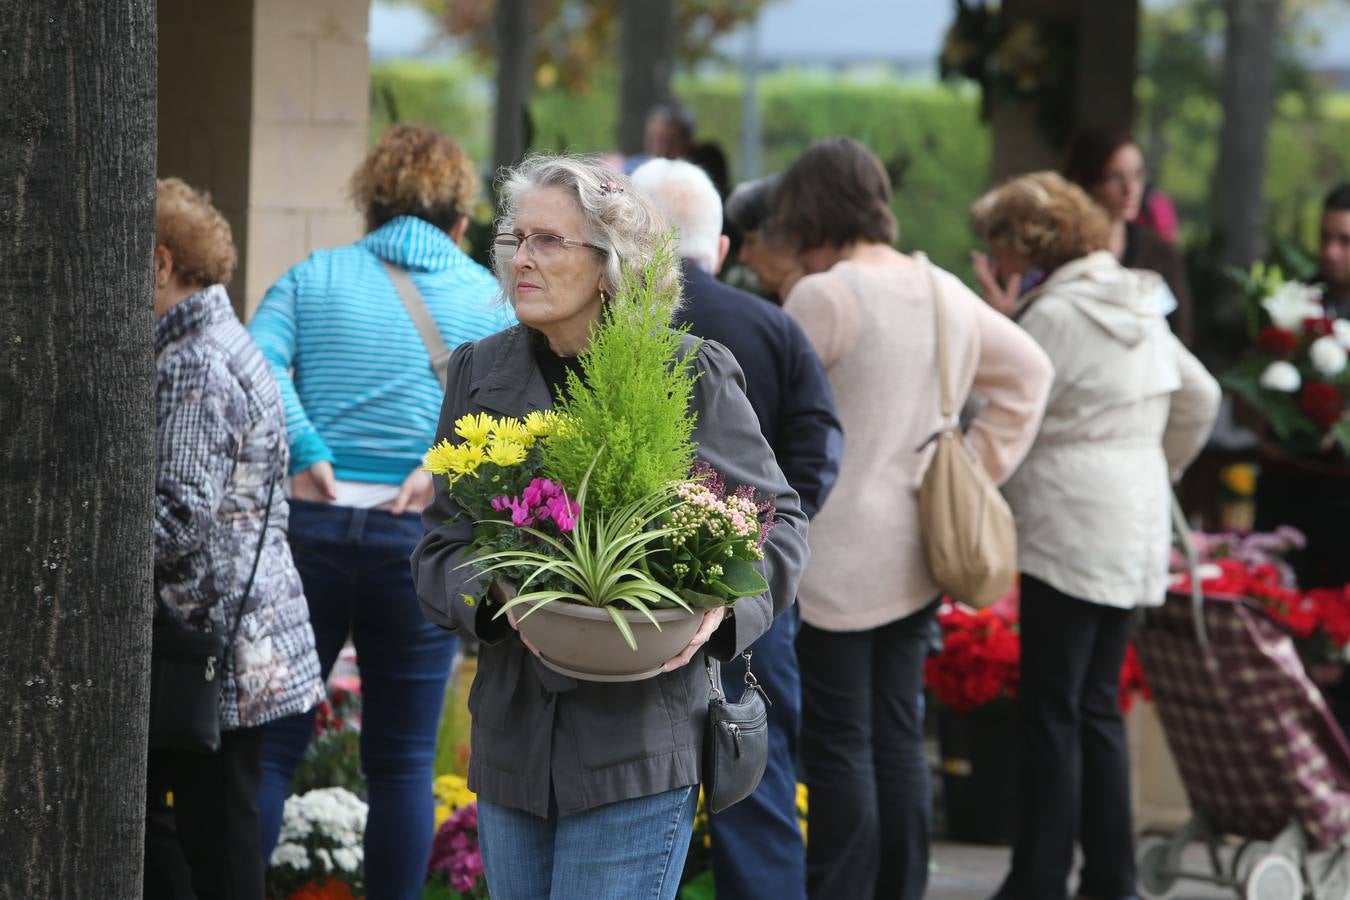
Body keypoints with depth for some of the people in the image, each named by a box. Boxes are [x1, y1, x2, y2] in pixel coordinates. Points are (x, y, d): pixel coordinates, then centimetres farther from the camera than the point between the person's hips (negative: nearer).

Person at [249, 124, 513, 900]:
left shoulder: (313, 278, 8)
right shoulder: (487, 296, 7)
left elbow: (255, 364, -9)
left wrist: (305, 454, -9)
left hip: (311, 525, 0)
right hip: (421, 539, 0)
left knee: (272, 741, 5)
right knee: (403, 762, 7)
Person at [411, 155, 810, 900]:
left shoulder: (690, 375, -4)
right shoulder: (480, 372, 7)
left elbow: (778, 521, 5)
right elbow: (439, 549, 9)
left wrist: (724, 607, -14)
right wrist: (496, 598, -13)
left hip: (637, 753, -5)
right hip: (511, 746, 5)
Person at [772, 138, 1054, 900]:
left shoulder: (825, 296, -14)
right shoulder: (946, 293, 10)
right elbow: (1028, 370, 21)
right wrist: (978, 464, 16)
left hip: (836, 555, -7)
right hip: (916, 554, 7)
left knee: (839, 746, -2)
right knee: (897, 737, 12)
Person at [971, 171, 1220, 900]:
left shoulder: (1056, 314, -13)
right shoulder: (1138, 306, 14)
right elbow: (1201, 396, 22)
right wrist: (1159, 469, 27)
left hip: (1070, 531, -9)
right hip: (1137, 532, 9)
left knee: (1050, 711, -5)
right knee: (1097, 706, 13)